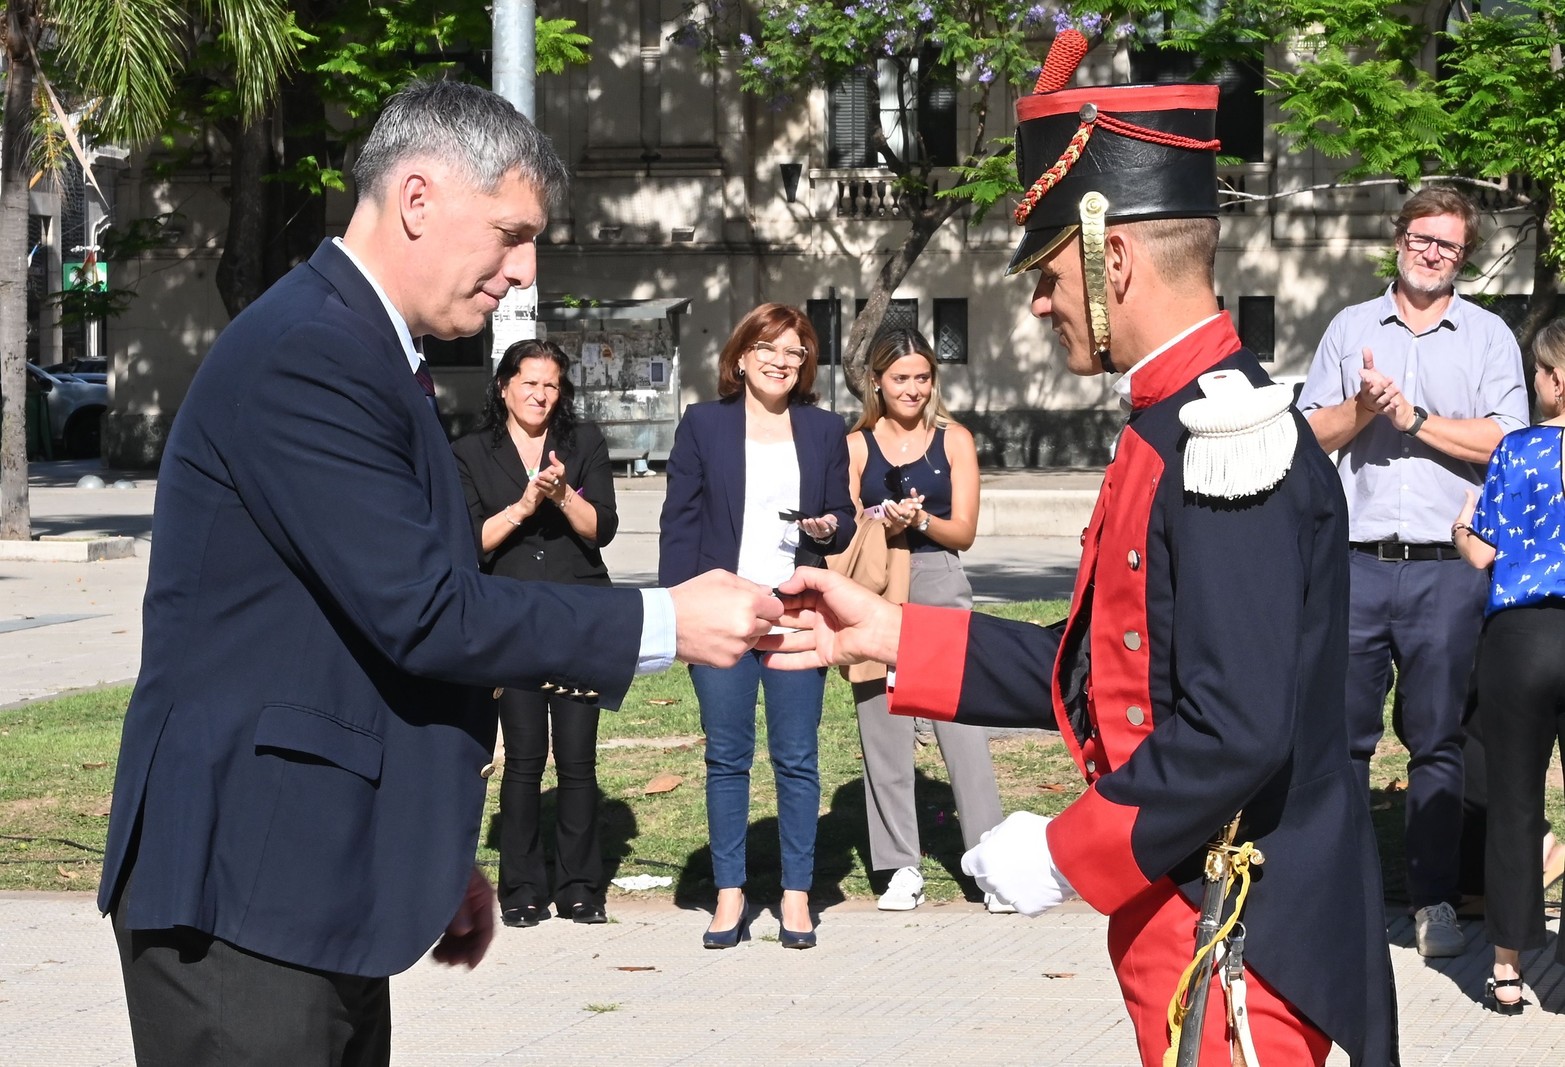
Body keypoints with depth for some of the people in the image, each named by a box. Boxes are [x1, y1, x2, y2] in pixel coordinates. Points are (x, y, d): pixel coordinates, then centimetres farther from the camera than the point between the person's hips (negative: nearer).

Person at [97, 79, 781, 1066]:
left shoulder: (360, 353, 18)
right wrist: (667, 623, -16)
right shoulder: (305, 356, -16)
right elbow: (422, 613, -21)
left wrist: (438, 861, 23)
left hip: (328, 891, 10)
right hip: (248, 905, -10)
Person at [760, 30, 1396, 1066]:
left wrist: (1065, 855, -16)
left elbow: (1235, 735, -26)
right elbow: (1101, 670, 15)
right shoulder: (1177, 431, 11)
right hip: (1180, 921, 9)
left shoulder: (1228, 438, -20)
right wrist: (884, 633, 11)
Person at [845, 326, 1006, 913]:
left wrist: (921, 520, -16)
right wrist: (887, 523, -15)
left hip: (939, 586, -1)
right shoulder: (856, 446, 7)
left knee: (964, 728, -7)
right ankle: (902, 865, 11)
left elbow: (963, 531, 3)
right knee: (883, 728, 3)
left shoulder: (953, 440, 6)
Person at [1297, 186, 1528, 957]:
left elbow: (1505, 440, -4)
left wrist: (1414, 417, -8)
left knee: (1437, 741, 2)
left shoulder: (1488, 337, 8)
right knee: (1342, 733, 2)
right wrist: (1362, 407, -9)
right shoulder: (1351, 329, 14)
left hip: (1446, 569, -1)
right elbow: (1311, 433, 9)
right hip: (1357, 564, 1)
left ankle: (1434, 899, 8)